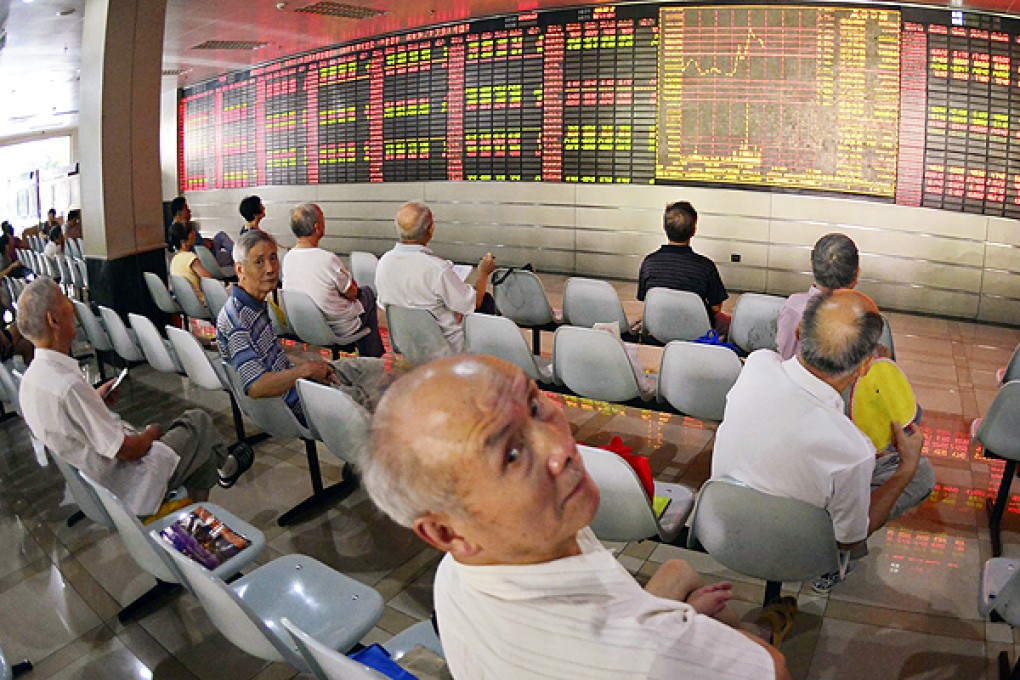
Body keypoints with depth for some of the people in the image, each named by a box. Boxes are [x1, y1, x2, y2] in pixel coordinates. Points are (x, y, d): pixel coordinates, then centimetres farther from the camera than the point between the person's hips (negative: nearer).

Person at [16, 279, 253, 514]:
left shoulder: (31, 377, -4)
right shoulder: (69, 385, -34)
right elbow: (128, 450, -26)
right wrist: (151, 434, -6)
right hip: (125, 489, -9)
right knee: (198, 421, 6)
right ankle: (224, 466, 37)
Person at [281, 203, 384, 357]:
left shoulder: (288, 258, -10)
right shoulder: (328, 259, -31)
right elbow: (352, 293, -14)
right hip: (339, 328, -7)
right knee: (367, 293, 21)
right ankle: (371, 355, 33)